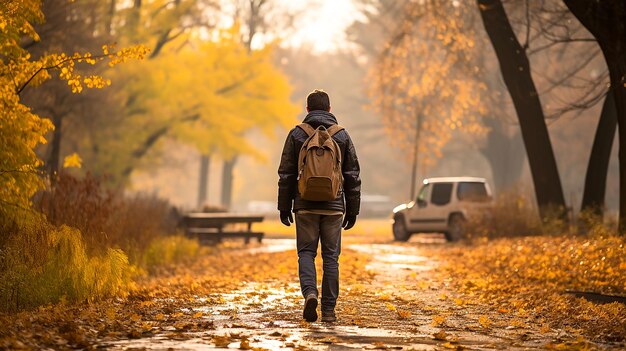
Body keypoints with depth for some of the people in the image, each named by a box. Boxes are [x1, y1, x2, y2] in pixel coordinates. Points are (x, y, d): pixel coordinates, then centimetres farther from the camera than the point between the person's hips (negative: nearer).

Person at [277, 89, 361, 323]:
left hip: (305, 205, -1)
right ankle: (328, 310, 5)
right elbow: (352, 176, 5)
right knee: (331, 256, 6)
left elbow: (286, 174, 1)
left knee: (306, 252, 7)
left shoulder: (297, 134, 1)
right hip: (333, 206, 1)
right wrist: (352, 210, 10)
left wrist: (284, 207, 7)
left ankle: (310, 293, -18)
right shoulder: (342, 135, 4)